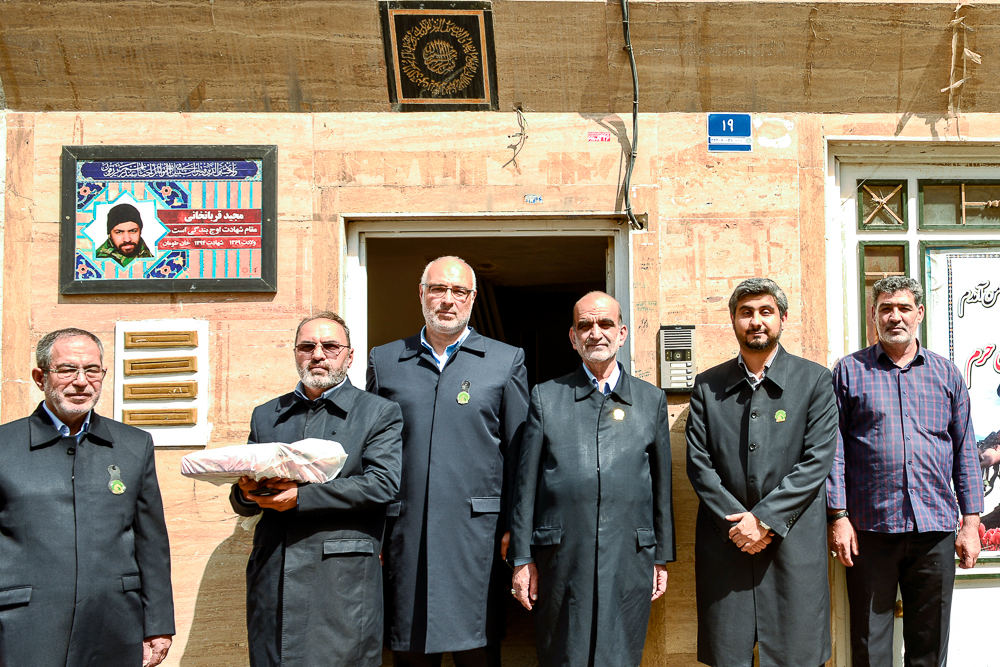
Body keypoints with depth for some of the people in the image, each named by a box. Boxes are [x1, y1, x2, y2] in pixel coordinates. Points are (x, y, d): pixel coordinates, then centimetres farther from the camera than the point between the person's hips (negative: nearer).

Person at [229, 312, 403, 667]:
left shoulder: (380, 413, 5)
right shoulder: (265, 415, 18)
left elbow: (382, 484, -10)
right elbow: (242, 504, 19)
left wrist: (301, 495, -16)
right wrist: (247, 492, -6)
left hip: (342, 579, -4)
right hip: (272, 576, 4)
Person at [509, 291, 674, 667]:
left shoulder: (652, 400, 9)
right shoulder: (546, 397, 6)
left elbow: (661, 484, 10)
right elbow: (526, 484, 4)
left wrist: (662, 558, 9)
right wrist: (522, 559, 0)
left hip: (630, 562, 1)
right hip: (562, 561, -1)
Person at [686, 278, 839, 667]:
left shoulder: (814, 380, 4)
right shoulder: (707, 386, 9)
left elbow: (817, 461, -5)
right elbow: (698, 463, 3)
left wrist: (764, 518, -12)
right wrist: (736, 523, -8)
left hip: (794, 543, -1)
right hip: (724, 544, 2)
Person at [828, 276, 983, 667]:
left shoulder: (946, 374, 10)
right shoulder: (849, 371, 3)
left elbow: (965, 451, 10)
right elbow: (834, 450, 0)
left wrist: (971, 521, 4)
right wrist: (838, 517, -7)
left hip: (936, 530, 2)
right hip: (870, 528, -2)